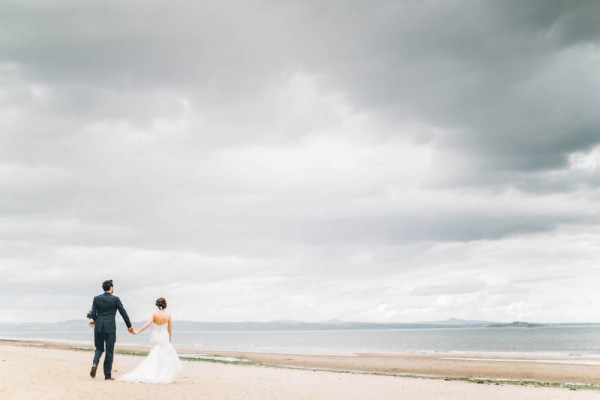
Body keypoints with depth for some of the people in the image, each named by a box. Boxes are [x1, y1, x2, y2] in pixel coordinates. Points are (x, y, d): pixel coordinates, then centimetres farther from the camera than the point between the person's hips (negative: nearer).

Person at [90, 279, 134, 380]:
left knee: (99, 348, 16)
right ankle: (107, 375, 6)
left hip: (98, 327, 2)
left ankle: (95, 363, -13)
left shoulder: (96, 298, 4)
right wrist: (129, 326, 11)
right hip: (110, 328, -2)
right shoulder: (115, 299, -3)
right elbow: (123, 313, 1)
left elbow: (93, 314, 0)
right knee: (109, 351, 5)